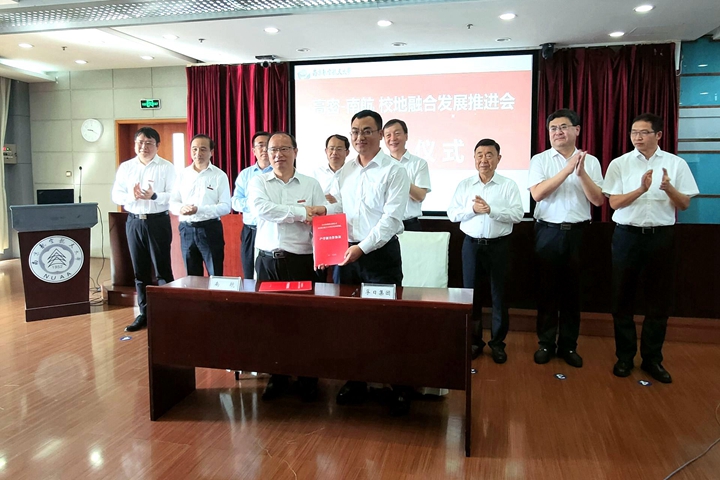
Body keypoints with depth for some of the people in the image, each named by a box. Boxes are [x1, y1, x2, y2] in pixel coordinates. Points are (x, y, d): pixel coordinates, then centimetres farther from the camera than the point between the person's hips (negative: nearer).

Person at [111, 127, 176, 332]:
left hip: (158, 221, -4)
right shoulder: (125, 167, 9)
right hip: (134, 222, 4)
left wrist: (154, 196, -26)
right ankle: (144, 314, 21)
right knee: (140, 270, 10)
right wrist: (132, 196, -16)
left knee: (162, 269, 0)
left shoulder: (166, 167, -3)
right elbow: (116, 195, 4)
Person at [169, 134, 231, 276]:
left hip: (210, 229, -3)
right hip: (187, 229, 4)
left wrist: (199, 210, -23)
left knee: (215, 276, 4)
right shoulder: (183, 174, 7)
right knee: (192, 277, 14)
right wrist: (181, 209, -16)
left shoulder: (219, 175, -4)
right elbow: (172, 203, 7)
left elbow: (225, 207, -11)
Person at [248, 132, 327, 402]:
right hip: (268, 260, 1)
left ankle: (308, 379, 18)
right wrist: (301, 212, -16)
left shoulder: (311, 184, 6)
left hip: (301, 260, -1)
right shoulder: (258, 182, 6)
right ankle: (277, 377, 23)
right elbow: (261, 208, -15)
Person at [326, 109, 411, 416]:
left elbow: (391, 218, -16)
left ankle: (401, 389, 14)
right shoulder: (345, 171, 10)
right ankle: (356, 382, 28)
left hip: (381, 253, -6)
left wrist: (362, 247, -21)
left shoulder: (393, 171, -9)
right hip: (349, 252, 6)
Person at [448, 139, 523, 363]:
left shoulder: (509, 185, -1)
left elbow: (517, 214, -9)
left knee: (499, 294, 6)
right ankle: (474, 340, 21)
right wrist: (472, 209, -14)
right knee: (470, 292, 7)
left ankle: (497, 343, 19)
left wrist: (491, 209, -19)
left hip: (499, 245, -2)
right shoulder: (464, 185, 6)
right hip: (472, 244, 2)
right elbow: (452, 214, 2)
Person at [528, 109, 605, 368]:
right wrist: (567, 169, -17)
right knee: (547, 288, 6)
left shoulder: (590, 161, 6)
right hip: (549, 231, -1)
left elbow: (598, 200, -1)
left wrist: (582, 173, -15)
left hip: (578, 232, 1)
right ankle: (546, 343, 18)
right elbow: (537, 193, -13)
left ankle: (568, 345, 21)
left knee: (573, 289, 8)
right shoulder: (540, 160, 2)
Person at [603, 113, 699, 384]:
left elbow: (684, 205, 2)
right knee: (623, 298, 6)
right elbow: (614, 202, -5)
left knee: (659, 300, 7)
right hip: (627, 235, -1)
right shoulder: (619, 164, 0)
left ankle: (652, 358, 22)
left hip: (661, 236, 1)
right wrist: (642, 188, -21)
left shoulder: (676, 164, 3)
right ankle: (625, 356, 20)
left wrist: (668, 188, -18)